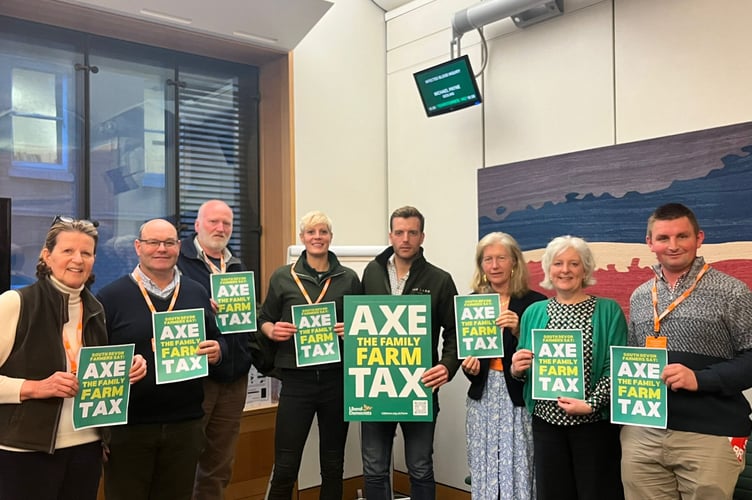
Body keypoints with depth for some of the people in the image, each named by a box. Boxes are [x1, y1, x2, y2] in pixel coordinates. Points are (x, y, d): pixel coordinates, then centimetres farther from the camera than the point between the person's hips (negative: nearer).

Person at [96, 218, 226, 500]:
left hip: (185, 424, 4)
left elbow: (217, 340, 15)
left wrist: (216, 351, -7)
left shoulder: (197, 294, 8)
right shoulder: (111, 296, -4)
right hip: (127, 426, -3)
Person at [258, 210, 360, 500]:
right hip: (297, 379, -1)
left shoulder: (348, 278, 5)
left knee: (333, 464, 12)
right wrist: (272, 330, -11)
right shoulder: (282, 277, 4)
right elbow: (264, 320, 11)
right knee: (285, 466, -1)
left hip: (337, 378, 1)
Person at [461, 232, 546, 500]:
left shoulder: (534, 303, -5)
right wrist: (469, 366, -7)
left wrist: (518, 331, -20)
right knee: (484, 471, 8)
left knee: (519, 469, -2)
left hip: (520, 397, -3)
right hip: (483, 397, 4)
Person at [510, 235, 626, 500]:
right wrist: (516, 369, -7)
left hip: (594, 423, -3)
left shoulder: (608, 311, -3)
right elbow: (522, 369, 14)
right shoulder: (534, 312, 7)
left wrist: (590, 404, -18)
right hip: (546, 423, 3)